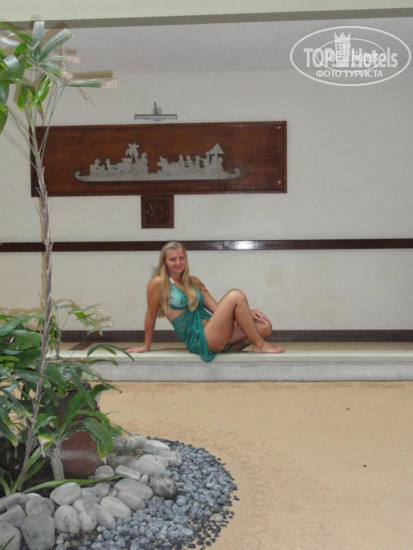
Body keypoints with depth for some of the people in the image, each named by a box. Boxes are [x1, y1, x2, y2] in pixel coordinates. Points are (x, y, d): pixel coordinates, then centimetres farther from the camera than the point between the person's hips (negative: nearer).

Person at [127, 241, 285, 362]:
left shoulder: (194, 282, 16)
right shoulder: (158, 283, -3)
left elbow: (217, 308, 11)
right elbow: (151, 316, 3)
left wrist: (246, 313, -2)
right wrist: (146, 346, 9)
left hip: (214, 337, 7)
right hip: (199, 340, -7)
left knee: (264, 327, -12)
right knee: (235, 295, -20)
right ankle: (260, 345, -9)